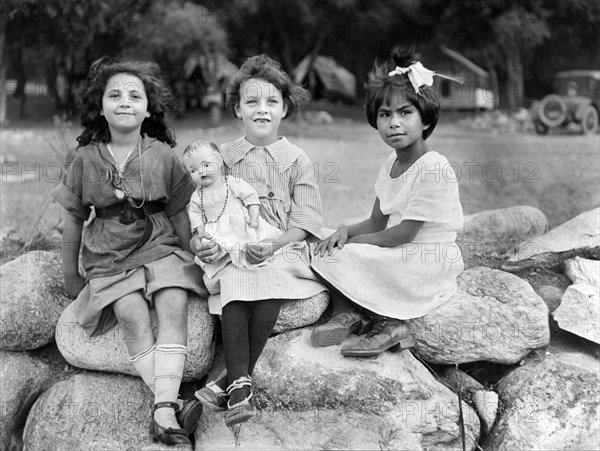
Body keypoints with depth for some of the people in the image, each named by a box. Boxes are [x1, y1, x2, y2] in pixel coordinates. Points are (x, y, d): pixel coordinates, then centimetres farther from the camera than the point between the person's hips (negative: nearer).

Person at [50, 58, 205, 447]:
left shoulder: (163, 156, 1)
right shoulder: (86, 159, 2)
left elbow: (180, 215, 10)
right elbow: (74, 219, 11)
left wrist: (187, 261, 12)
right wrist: (70, 273, 15)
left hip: (160, 248, 0)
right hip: (108, 260, 0)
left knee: (174, 303, -28)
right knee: (131, 312, -28)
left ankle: (164, 410, -37)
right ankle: (169, 403, -35)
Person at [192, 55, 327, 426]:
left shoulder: (296, 160, 7)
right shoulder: (225, 157, 12)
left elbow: (303, 221, 0)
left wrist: (273, 245, -18)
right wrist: (200, 240, -12)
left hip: (283, 249, -1)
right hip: (234, 249, 1)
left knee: (271, 285, -33)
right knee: (233, 287, -31)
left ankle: (230, 379, -27)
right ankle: (241, 384, -33)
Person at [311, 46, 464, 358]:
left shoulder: (434, 167, -20)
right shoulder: (391, 163, 8)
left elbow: (403, 233, -21)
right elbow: (377, 223, 12)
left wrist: (353, 241, -13)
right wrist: (346, 232, -9)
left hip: (429, 265, -9)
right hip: (400, 256, 9)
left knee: (344, 256, -19)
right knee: (327, 250, -1)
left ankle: (387, 324, -7)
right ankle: (346, 314, -6)